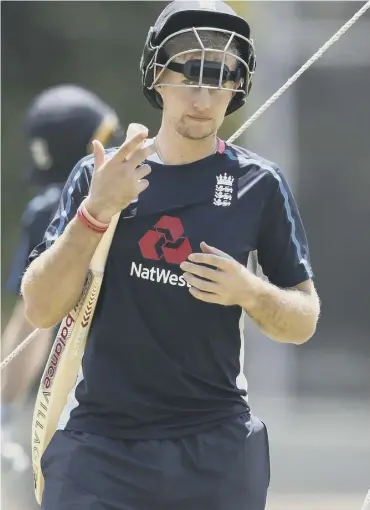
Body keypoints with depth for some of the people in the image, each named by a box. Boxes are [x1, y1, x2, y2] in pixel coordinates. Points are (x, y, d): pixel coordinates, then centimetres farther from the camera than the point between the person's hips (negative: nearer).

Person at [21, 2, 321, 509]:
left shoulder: (259, 185, 1)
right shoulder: (98, 175, 3)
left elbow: (303, 322, 7)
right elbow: (41, 310, -4)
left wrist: (249, 292, -14)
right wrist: (96, 211, -17)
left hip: (215, 449, 0)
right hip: (99, 443, 0)